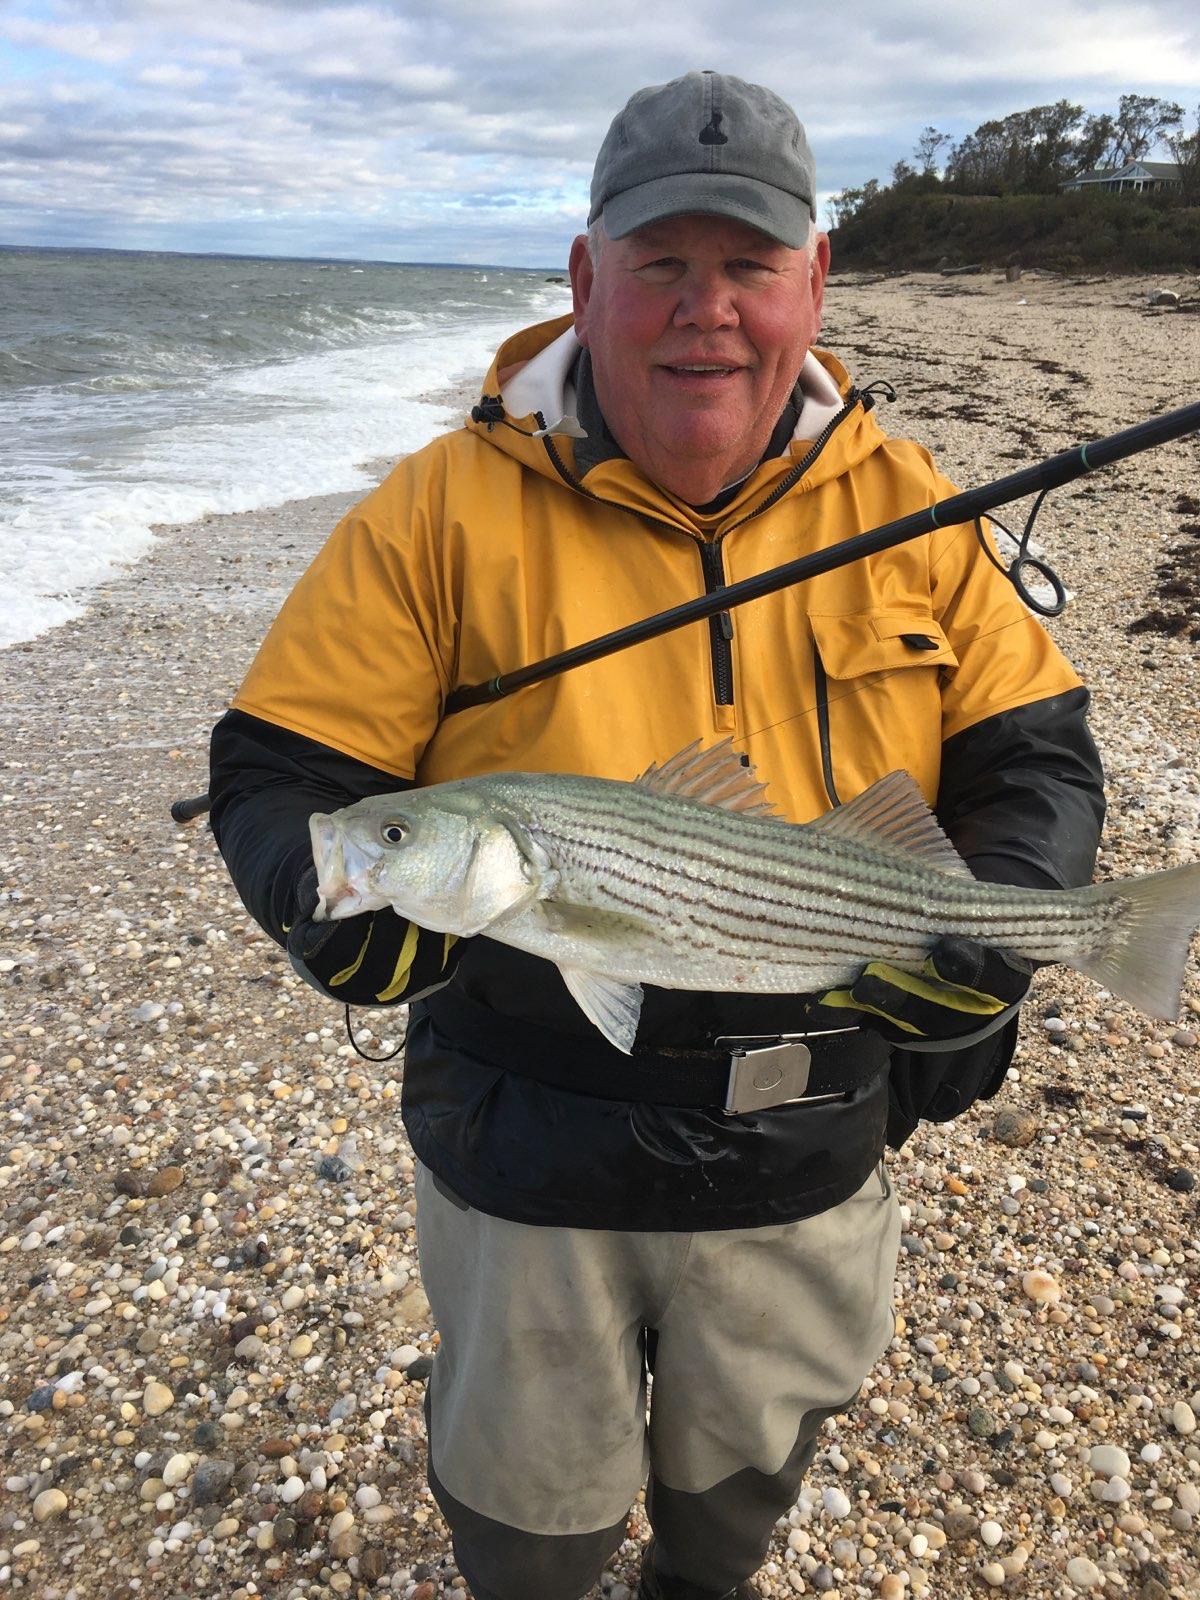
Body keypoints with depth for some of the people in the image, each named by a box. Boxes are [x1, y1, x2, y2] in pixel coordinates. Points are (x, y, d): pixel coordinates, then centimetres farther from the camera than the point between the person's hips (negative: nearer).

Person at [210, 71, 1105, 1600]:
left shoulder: (902, 506, -3)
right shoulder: (450, 509, -12)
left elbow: (1034, 744, 0)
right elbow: (280, 763, -9)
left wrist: (997, 918, -19)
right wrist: (333, 900, -31)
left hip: (809, 1169, 3)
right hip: (534, 1167, -2)